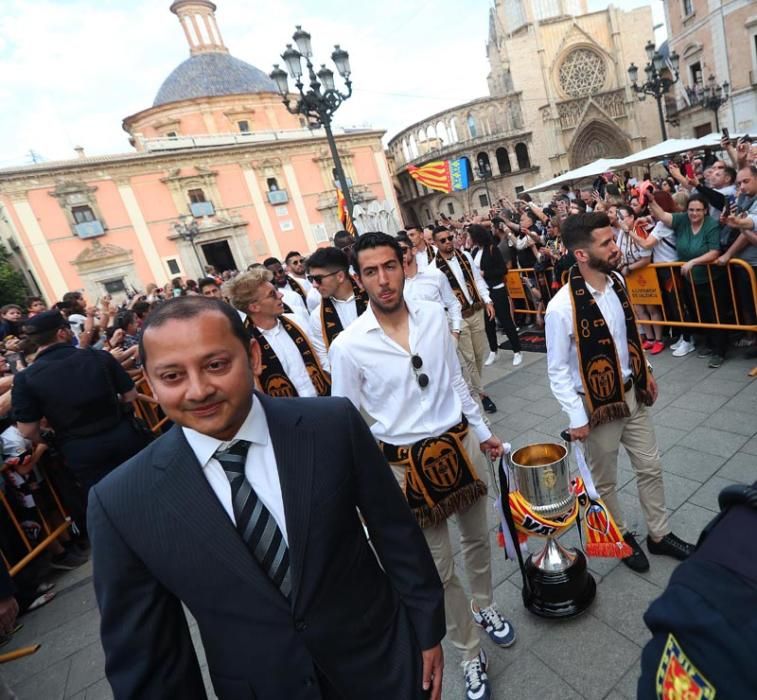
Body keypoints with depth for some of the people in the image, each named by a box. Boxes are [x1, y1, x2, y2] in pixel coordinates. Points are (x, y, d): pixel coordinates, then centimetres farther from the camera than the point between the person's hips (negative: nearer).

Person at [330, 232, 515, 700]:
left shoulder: (434, 315, -7)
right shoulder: (348, 346, -18)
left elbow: (456, 379, 7)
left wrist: (482, 431, 14)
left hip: (460, 444, 4)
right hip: (407, 464, -3)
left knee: (477, 539, 25)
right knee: (439, 569, 13)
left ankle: (486, 607, 57)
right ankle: (470, 652, 42)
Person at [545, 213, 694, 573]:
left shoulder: (617, 282, -5)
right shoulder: (562, 307, -27)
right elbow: (557, 370, -19)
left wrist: (645, 371, 15)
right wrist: (576, 418, -16)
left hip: (632, 393, 7)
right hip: (598, 404, -6)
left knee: (650, 467, 21)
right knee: (605, 480, 16)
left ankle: (659, 534, 43)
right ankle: (621, 537, 42)